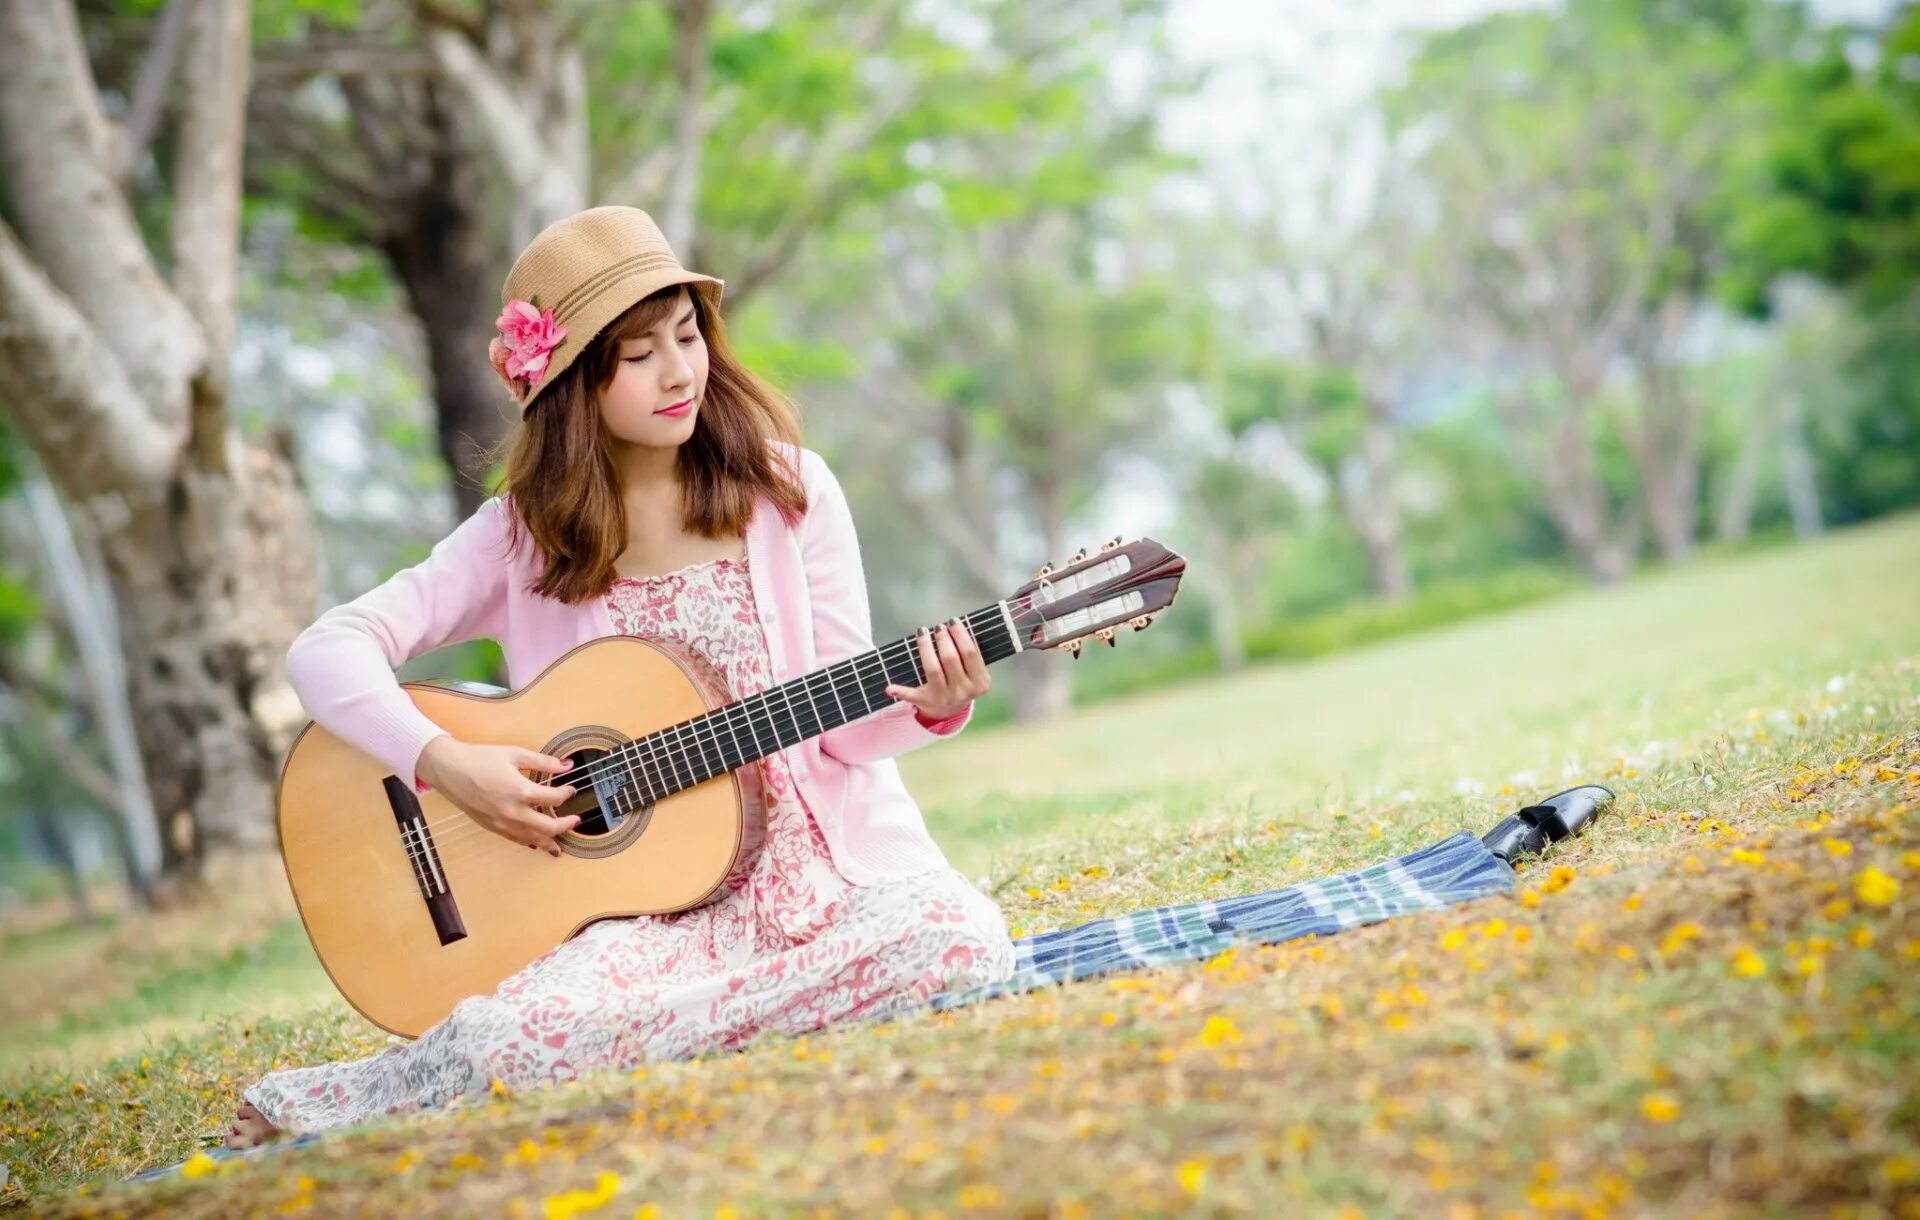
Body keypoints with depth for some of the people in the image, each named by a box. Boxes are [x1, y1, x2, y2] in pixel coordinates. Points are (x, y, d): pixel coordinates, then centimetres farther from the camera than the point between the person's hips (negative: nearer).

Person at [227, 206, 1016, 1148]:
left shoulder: (786, 488, 4)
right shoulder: (524, 534, 4)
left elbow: (846, 729, 2)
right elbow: (327, 651, -1)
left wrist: (927, 706, -19)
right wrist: (445, 762, -15)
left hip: (825, 866, 2)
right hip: (658, 903, -2)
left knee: (963, 940, -33)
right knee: (504, 1038, -35)